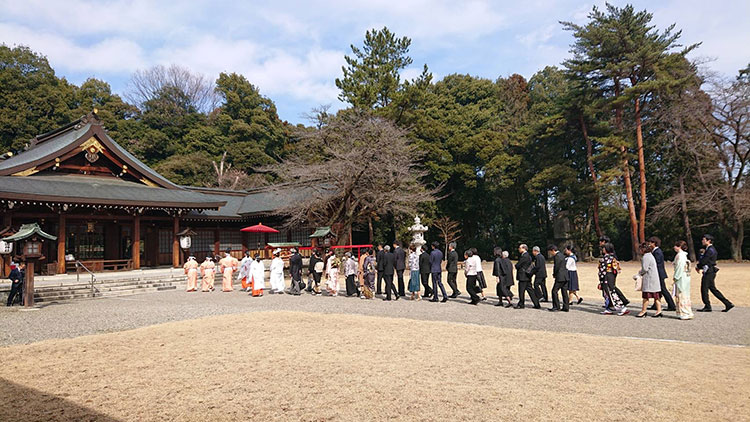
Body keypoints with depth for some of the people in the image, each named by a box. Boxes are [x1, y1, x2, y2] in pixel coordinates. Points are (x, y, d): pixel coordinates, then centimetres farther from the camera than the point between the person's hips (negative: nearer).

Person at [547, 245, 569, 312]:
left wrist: (554, 275, 2)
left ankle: (556, 307, -6)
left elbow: (556, 267, -16)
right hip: (566, 276, 10)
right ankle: (566, 307, 11)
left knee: (554, 291, -6)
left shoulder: (557, 256, -13)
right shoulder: (562, 255, 17)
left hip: (560, 277, -10)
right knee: (564, 292, 10)